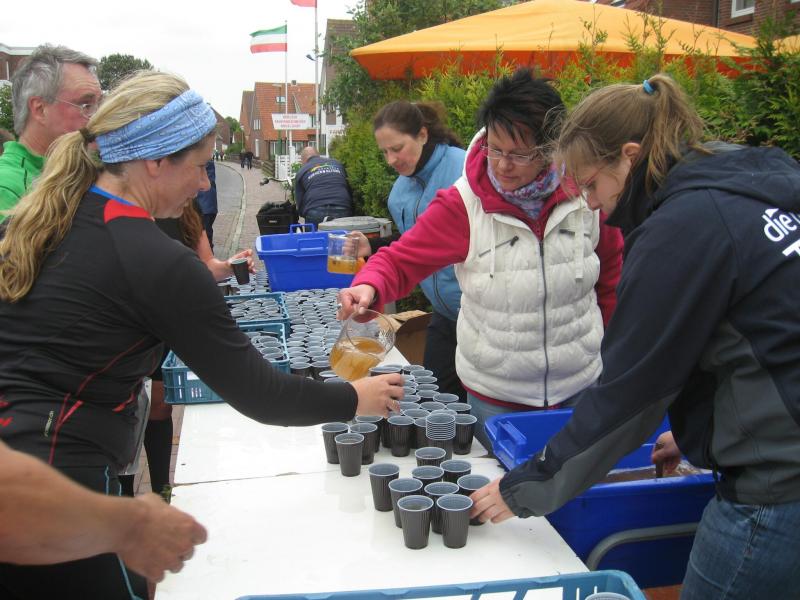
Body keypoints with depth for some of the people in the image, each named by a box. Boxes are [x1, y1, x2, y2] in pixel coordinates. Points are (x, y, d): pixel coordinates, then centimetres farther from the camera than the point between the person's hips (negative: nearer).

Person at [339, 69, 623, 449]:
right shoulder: (463, 204, -15)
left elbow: (612, 273, 8)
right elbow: (401, 260, -11)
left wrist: (610, 344, 12)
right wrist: (369, 287, -32)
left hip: (582, 389, 2)